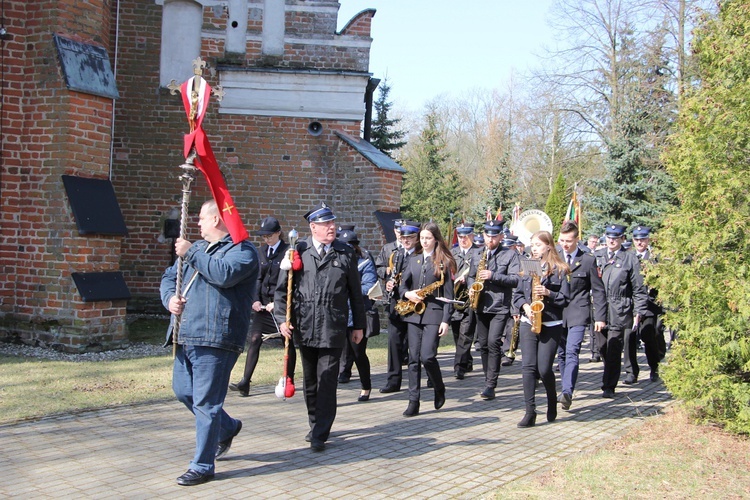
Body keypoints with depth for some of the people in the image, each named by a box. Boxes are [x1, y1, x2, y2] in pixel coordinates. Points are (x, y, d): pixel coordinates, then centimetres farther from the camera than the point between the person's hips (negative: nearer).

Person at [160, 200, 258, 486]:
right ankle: (227, 428, 38)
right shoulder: (198, 248, 21)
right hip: (186, 336, 9)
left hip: (215, 338, -9)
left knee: (205, 402, -5)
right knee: (183, 391, 18)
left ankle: (202, 467, 6)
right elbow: (169, 277, 22)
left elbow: (225, 274, -25)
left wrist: (191, 254, -16)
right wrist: (170, 297, 0)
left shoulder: (242, 250, -5)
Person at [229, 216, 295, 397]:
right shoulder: (262, 250, 11)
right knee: (254, 339, -3)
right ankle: (245, 382, -4)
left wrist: (277, 302, -15)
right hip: (263, 303, 5)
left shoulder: (288, 251, -8)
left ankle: (289, 381, 19)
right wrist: (256, 299, -1)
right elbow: (258, 277, 11)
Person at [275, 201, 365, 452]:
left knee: (327, 382, -5)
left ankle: (320, 434, 3)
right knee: (309, 381, 14)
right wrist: (282, 318, -6)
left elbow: (355, 292, 9)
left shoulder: (346, 253, 4)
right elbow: (282, 288, 5)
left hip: (333, 329, -2)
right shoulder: (298, 251, 3)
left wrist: (359, 325, 9)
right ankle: (316, 424, 31)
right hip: (304, 328, 2)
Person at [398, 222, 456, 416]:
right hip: (413, 313, 5)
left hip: (433, 314, -4)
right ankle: (413, 401, 6)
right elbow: (402, 285, 16)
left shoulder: (443, 262, 0)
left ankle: (439, 389, 13)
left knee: (427, 356, -14)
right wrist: (407, 294, -8)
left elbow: (448, 293, -3)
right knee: (414, 358, 2)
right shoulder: (413, 260, 14)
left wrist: (446, 320, -10)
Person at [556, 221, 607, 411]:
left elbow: (598, 290, 1)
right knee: (562, 354, 10)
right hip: (557, 313, 4)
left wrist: (600, 316, -5)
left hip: (578, 314, -4)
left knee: (572, 352, -16)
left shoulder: (588, 260, -1)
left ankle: (567, 392, -25)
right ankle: (567, 390, 22)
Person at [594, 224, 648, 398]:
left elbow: (638, 289, 3)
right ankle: (610, 377, 29)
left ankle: (609, 387, 3)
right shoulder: (596, 256, 10)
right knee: (602, 348, 8)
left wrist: (638, 313, -2)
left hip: (619, 312, -3)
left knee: (614, 350, -4)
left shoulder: (630, 259, 2)